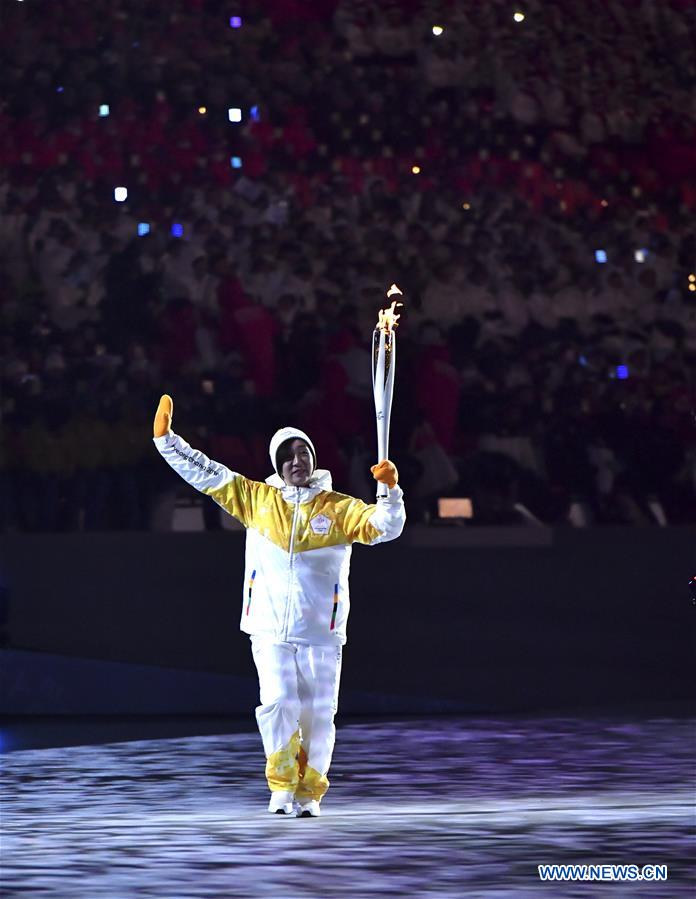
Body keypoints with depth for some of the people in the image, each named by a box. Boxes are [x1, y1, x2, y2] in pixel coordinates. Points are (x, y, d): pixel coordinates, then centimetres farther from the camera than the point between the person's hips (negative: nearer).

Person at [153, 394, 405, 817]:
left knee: (319, 714, 1)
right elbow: (207, 474, 7)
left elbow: (385, 527, -7)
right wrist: (167, 439, 1)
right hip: (271, 628, 0)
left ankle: (309, 793, 14)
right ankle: (282, 786, 3)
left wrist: (391, 489, -24)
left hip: (322, 631, 0)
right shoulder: (258, 500, 7)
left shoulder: (340, 509, 3)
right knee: (278, 703, -12)